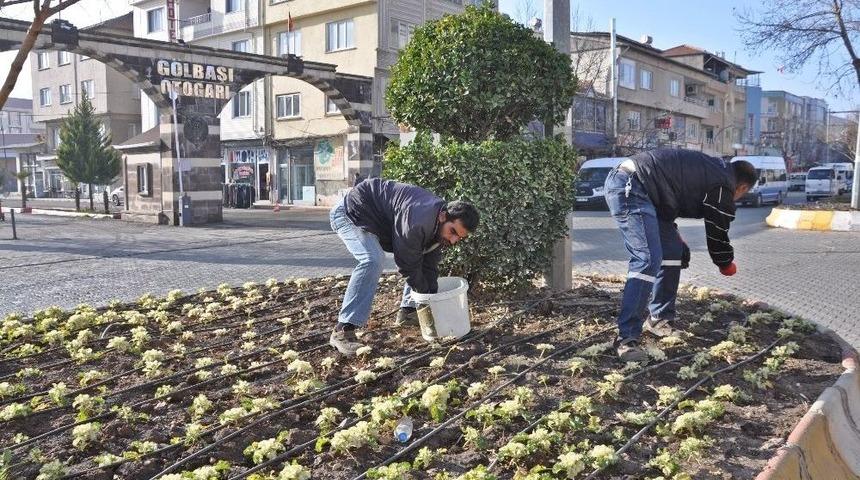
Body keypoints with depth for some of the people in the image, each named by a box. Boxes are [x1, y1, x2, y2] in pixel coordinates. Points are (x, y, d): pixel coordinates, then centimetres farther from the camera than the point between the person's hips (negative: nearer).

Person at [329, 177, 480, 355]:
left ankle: (408, 311, 21)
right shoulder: (419, 221, -38)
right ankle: (343, 331, -32)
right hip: (353, 212, -10)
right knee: (373, 260, -35)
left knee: (427, 259, 11)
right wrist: (427, 295, -15)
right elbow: (407, 265, -28)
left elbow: (430, 268, -1)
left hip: (382, 223, 10)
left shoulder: (441, 227, -8)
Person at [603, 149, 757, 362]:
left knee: (672, 250, 16)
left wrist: (675, 239, 29)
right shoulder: (724, 186, -2)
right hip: (629, 188, -10)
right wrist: (727, 263, 26)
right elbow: (717, 234, 6)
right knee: (648, 259, -17)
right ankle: (627, 338, -18)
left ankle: (659, 319, 24)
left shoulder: (711, 168, 25)